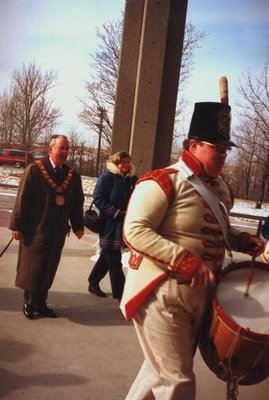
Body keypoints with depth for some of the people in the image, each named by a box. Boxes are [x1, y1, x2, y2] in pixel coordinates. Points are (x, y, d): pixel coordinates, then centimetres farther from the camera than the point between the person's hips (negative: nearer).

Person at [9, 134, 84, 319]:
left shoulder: (73, 175, 4)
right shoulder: (34, 169, -8)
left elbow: (77, 203, 9)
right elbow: (22, 198, -9)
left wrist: (78, 226, 7)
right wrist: (17, 225, -10)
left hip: (58, 231, 4)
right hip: (35, 230, -4)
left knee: (48, 269, 12)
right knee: (32, 268, 6)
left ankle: (40, 302, 26)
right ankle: (29, 302, 25)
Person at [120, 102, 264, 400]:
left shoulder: (219, 188, 10)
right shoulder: (163, 182, -15)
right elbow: (135, 231, -24)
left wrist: (241, 241, 3)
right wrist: (188, 262, -29)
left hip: (200, 296, 8)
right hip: (163, 296, -8)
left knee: (162, 370, 22)